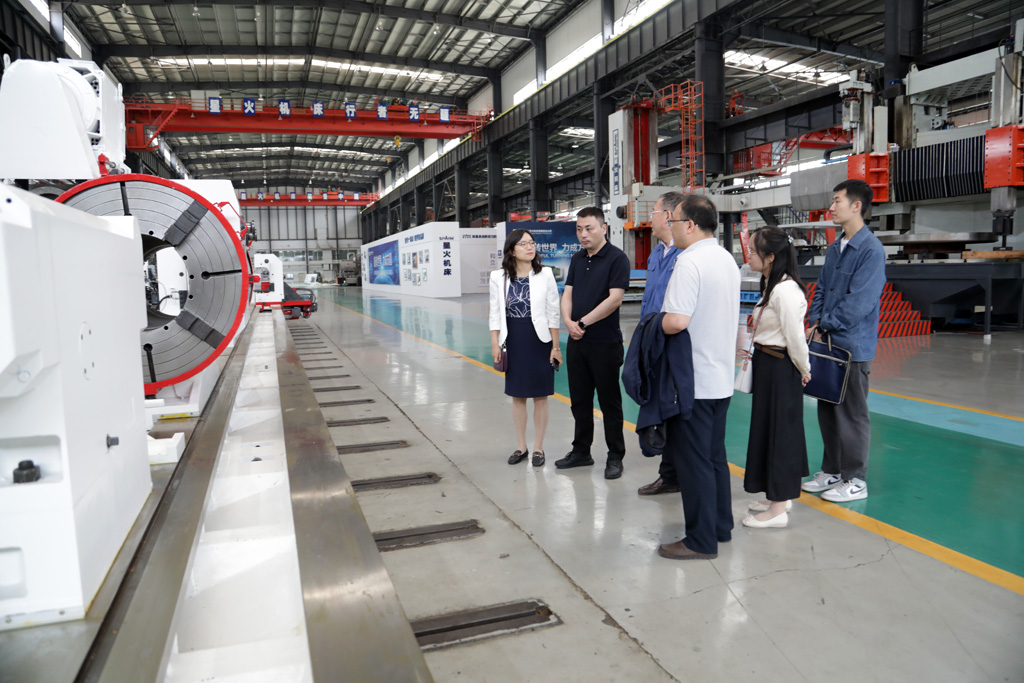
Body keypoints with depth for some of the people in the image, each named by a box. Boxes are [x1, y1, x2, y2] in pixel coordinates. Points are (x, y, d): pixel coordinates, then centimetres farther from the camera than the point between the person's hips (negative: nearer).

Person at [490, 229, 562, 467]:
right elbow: (496, 313, 5)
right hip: (513, 341, 2)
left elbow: (552, 313, -3)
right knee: (517, 396, 10)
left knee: (540, 396, 5)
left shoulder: (545, 275, -4)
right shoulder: (499, 278, 1)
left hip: (539, 340, -2)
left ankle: (538, 447, 17)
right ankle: (521, 446, 23)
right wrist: (495, 344, -1)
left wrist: (555, 346, -4)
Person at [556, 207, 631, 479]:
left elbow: (615, 298, -18)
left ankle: (615, 456, 16)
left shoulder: (617, 258, -9)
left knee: (609, 401, 4)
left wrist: (584, 322, -16)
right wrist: (568, 321, -11)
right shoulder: (577, 259, 12)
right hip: (576, 342, 7)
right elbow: (568, 293, 8)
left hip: (605, 343, -6)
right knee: (579, 400, 14)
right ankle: (581, 451, 28)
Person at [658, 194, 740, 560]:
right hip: (721, 377, 9)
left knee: (693, 460, 0)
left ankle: (701, 540, 8)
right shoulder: (727, 259, 11)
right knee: (715, 455, 18)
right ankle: (721, 526, 29)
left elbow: (676, 321, -29)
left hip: (694, 381, -9)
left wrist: (655, 326, -7)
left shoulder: (690, 262, -19)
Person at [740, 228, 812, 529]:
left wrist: (804, 370, -8)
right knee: (766, 429, 17)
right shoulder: (770, 285, 11)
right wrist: (753, 351, 7)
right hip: (766, 364, 10)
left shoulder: (785, 291, -22)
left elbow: (795, 337, -19)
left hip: (781, 369, -10)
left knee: (780, 431, -1)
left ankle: (778, 509, 11)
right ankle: (779, 495, 33)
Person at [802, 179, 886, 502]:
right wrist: (815, 323, 1)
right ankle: (831, 471, 28)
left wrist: (827, 323, -11)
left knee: (852, 414, 2)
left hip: (853, 345, -8)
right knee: (827, 410, 15)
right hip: (827, 342, 8)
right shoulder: (834, 248, 12)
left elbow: (860, 300, -20)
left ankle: (855, 480, 14)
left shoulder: (871, 249, -14)